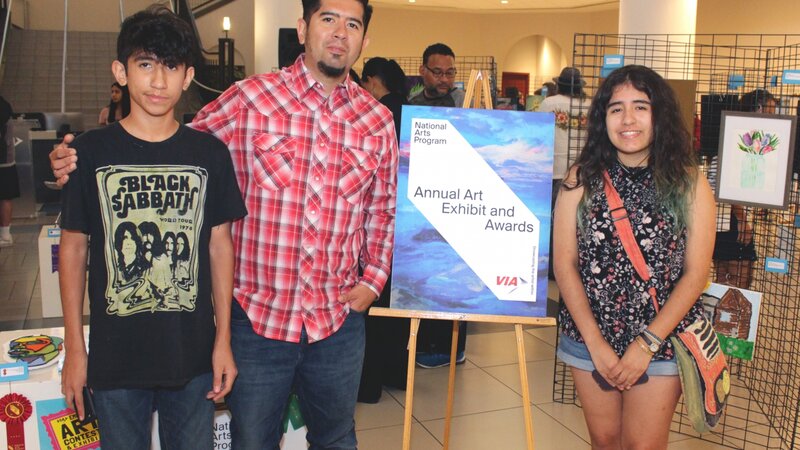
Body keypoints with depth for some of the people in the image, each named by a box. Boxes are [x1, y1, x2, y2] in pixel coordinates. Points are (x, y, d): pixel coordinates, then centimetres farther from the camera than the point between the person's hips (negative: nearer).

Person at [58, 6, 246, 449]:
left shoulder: (209, 153, -1)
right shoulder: (90, 152, -5)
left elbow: (220, 245, 3)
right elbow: (72, 248, 0)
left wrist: (223, 339, 1)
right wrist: (74, 348, -1)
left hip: (194, 352, 1)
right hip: (116, 355, -1)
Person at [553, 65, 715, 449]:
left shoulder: (689, 183, -5)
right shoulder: (581, 179, -3)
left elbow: (696, 273, -5)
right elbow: (564, 263, -4)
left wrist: (647, 343, -11)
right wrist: (595, 343, -9)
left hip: (662, 341, -1)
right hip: (589, 339, 1)